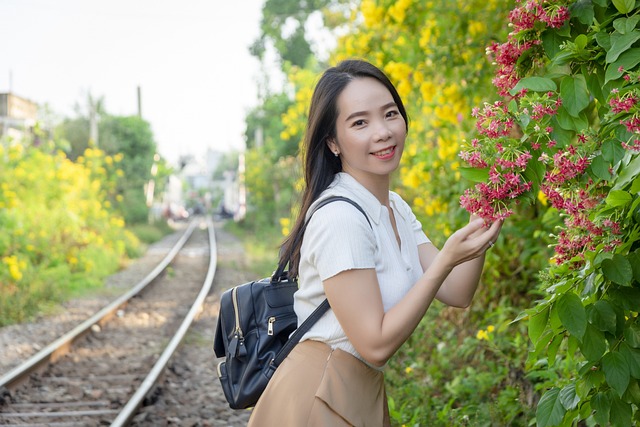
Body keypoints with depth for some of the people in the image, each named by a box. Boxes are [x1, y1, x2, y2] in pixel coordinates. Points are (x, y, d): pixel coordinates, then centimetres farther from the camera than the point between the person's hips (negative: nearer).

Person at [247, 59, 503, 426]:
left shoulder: (396, 209, 6)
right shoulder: (339, 217, -22)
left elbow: (457, 293, 0)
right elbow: (376, 345, -23)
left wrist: (483, 229, -14)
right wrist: (446, 260, -26)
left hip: (364, 394, 9)